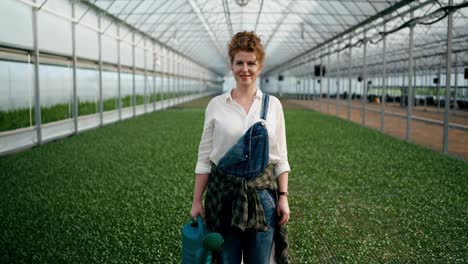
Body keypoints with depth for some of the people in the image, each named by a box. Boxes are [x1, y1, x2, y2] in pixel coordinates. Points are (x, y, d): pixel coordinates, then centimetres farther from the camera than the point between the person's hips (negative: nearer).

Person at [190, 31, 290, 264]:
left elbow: (280, 156, 4)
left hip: (262, 193, 1)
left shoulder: (272, 104, 1)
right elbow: (204, 157, 1)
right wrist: (196, 200, 0)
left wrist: (283, 197, -2)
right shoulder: (216, 105, -1)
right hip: (224, 192, 0)